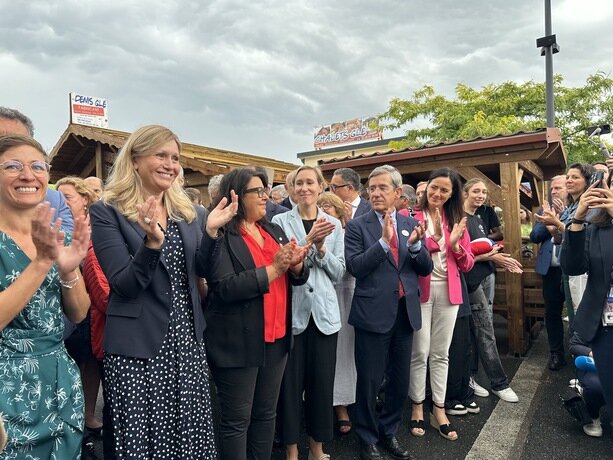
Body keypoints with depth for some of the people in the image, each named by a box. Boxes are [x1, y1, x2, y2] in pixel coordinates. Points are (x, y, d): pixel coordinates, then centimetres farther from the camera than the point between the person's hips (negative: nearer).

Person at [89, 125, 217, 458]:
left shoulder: (184, 211, 9)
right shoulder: (107, 212, -8)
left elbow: (200, 270, 7)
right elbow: (124, 286, -15)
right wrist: (152, 241, -32)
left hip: (187, 339, 5)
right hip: (138, 346, -5)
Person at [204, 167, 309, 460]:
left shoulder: (274, 231, 10)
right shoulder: (221, 236, -12)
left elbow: (298, 277, 11)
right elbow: (225, 287, -22)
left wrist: (296, 265, -12)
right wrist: (273, 269, -20)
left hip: (276, 338, 7)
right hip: (238, 343, -7)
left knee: (266, 414, 19)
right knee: (237, 420, 7)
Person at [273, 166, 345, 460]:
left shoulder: (334, 224, 7)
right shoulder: (280, 221, -1)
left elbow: (339, 273, 3)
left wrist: (321, 247, -12)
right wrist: (308, 240, -21)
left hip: (324, 312, 3)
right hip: (291, 311, -2)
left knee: (322, 380, 12)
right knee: (291, 381, 6)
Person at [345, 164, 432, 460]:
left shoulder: (411, 224, 7)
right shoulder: (357, 226, -6)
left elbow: (426, 269, 4)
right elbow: (355, 268, -16)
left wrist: (415, 245, -15)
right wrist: (383, 240, -24)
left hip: (406, 312, 5)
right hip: (373, 313, -4)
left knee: (400, 379, 17)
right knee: (369, 381, 8)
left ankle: (389, 432, 39)